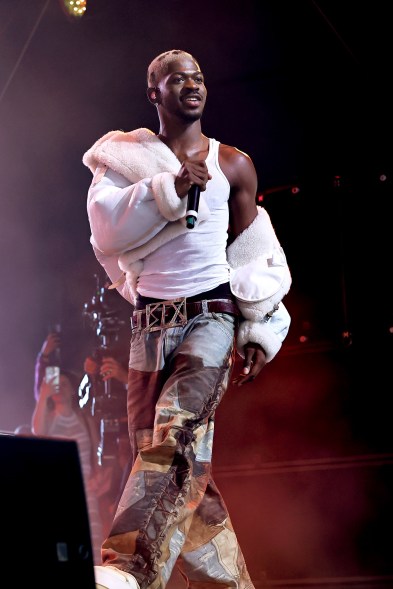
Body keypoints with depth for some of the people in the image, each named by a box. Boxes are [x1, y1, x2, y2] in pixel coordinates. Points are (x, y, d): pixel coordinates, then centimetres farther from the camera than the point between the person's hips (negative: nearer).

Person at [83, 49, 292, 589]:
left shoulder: (232, 164, 10)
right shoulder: (126, 158, 10)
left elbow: (253, 256, 12)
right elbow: (107, 232, -6)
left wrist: (260, 332, 5)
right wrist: (168, 189, -16)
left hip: (211, 315, -2)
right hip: (150, 325, 3)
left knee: (176, 431, -27)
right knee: (168, 456, 2)